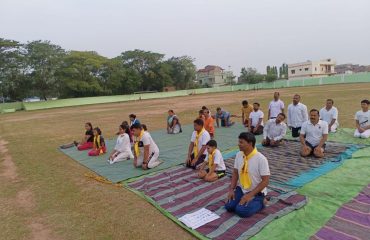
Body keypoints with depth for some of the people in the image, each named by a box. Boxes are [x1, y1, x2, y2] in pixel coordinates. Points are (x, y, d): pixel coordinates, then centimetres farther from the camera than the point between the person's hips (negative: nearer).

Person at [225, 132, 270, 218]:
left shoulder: (261, 159, -21)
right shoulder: (238, 155, -4)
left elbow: (265, 181, -19)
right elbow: (235, 173, 5)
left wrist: (250, 195, -23)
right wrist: (231, 190, -6)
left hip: (256, 193, -5)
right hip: (241, 189, 5)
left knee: (242, 211, -22)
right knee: (229, 206, -13)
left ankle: (260, 202, 4)